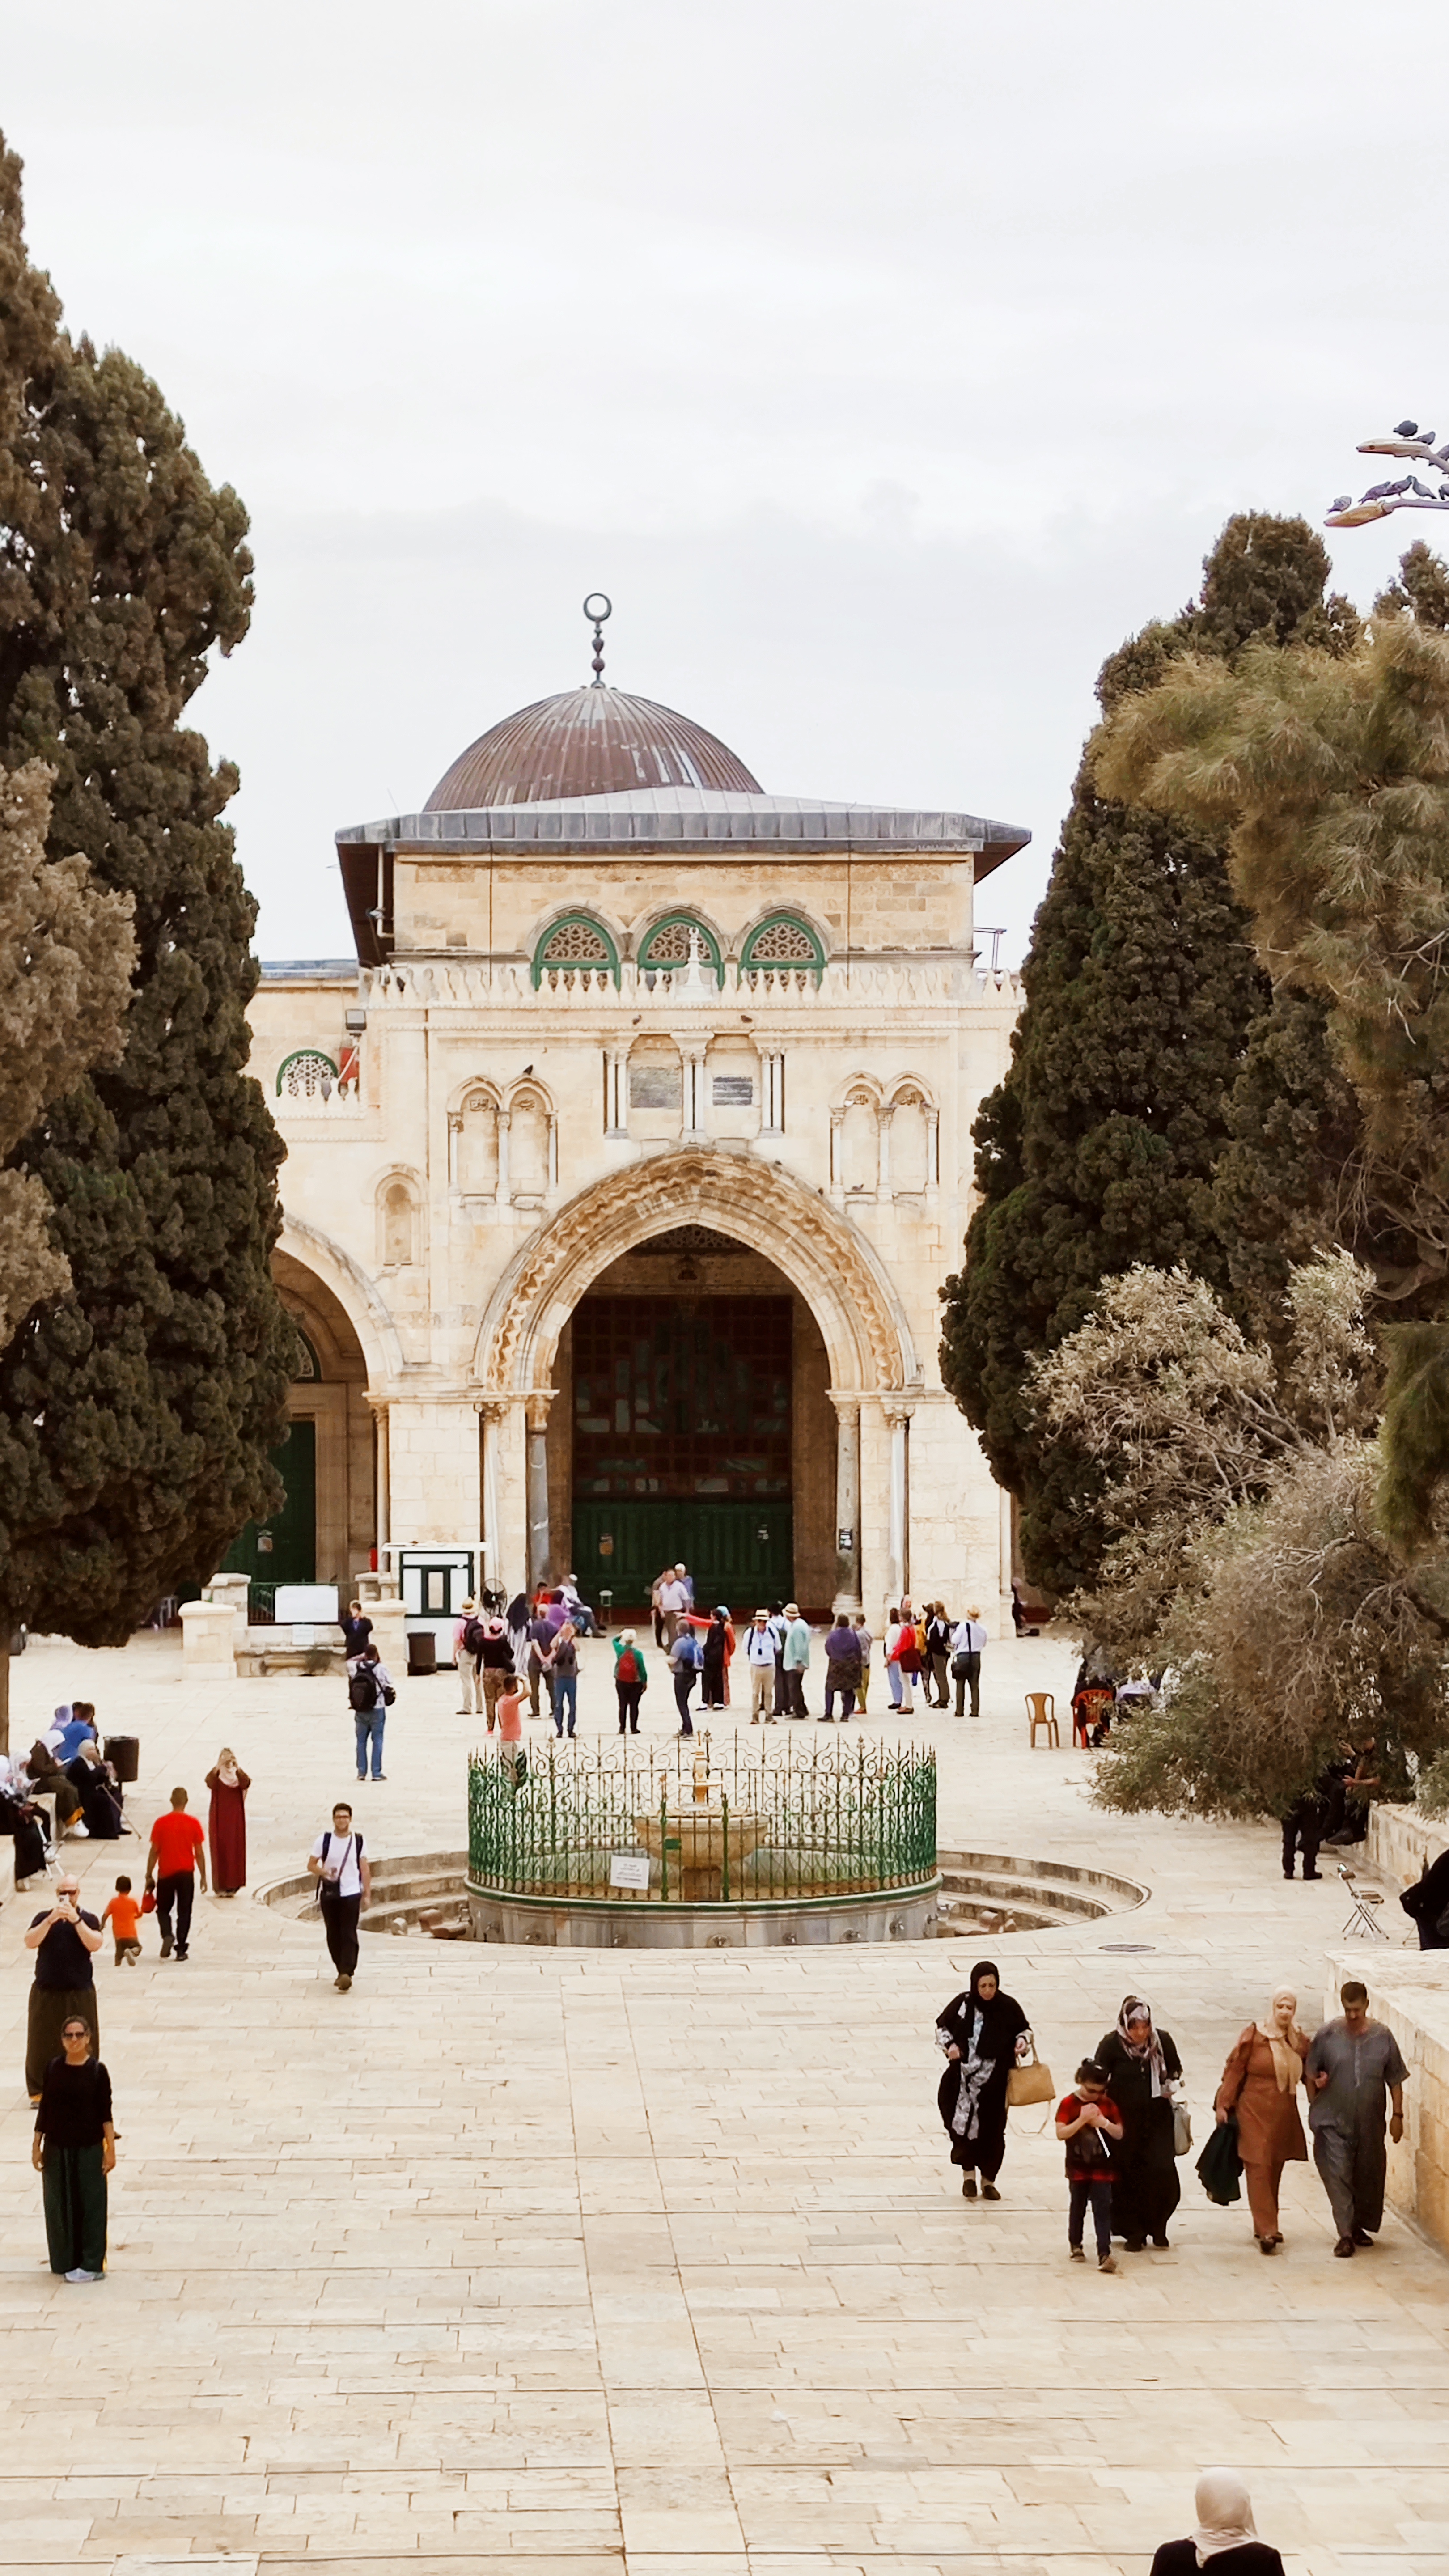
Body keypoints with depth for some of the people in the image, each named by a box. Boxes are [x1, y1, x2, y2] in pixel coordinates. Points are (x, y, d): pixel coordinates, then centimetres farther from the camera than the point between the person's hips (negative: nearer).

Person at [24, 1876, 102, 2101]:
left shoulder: (88, 1919, 1)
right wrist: (51, 1920, -25)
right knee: (42, 2042, 1)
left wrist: (76, 1920, -25)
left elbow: (94, 1945, -16)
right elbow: (30, 1942, -14)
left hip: (80, 1993, 0)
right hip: (46, 1992, 0)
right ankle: (39, 2089, 8)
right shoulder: (44, 1918, 2)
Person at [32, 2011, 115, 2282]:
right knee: (59, 2204, 8)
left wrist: (111, 2148, -9)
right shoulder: (53, 2069, 1)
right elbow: (44, 2109, 6)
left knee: (90, 2204, 2)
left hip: (89, 2148, -3)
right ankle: (65, 2262, 19)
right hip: (57, 2148, 3)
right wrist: (36, 2145, 6)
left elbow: (106, 2113, -5)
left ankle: (91, 2264, 9)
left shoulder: (97, 2071, -7)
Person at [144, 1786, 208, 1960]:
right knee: (184, 1912, 8)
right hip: (186, 1874, 0)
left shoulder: (161, 1823, -6)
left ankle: (167, 1935, -10)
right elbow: (199, 1853, -2)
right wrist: (203, 1876, 7)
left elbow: (154, 1852, -3)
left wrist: (149, 1875, 6)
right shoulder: (193, 1823, -4)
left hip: (166, 1874, 0)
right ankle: (181, 1949, 4)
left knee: (163, 1909, 15)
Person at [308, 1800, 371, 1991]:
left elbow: (365, 1868, 6)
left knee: (349, 1935, -10)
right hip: (329, 1894, 2)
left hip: (351, 1893, -2)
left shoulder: (358, 1841, -1)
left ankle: (347, 1973, -15)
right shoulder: (324, 1840, -2)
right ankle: (342, 1971, 22)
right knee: (333, 1935, 8)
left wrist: (367, 1893, 4)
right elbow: (311, 1865, 1)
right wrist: (324, 1873, -19)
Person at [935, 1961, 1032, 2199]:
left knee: (992, 2129, 2)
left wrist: (1023, 2041, -10)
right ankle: (968, 2174, 20)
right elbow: (942, 2026, 10)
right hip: (964, 2079, 0)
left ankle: (989, 2180, 18)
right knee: (963, 2124, 0)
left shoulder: (1009, 2007, -4)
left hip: (995, 2081, 0)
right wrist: (950, 2044, -8)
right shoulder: (962, 2004, -4)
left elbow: (1025, 2029, 11)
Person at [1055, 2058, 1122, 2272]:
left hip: (1102, 2169, 1)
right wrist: (1082, 2120, -27)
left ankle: (1104, 2254, -11)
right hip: (1078, 2168, -1)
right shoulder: (1069, 2104, -8)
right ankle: (1075, 2246, 31)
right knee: (1078, 2208, 13)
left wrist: (1104, 2122, -18)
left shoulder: (1107, 2104, 0)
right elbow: (1061, 2133, -18)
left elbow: (1119, 2134, 1)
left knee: (1103, 2210, -6)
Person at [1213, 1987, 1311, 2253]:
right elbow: (1234, 2070, -5)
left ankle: (1265, 2227, 20)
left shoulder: (1300, 2040, 6)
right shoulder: (1254, 2036, -8)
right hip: (1255, 2113, -5)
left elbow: (1306, 2072, 18)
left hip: (1284, 2115, 5)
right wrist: (1223, 2104, -6)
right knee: (1259, 2168, -10)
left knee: (1274, 2171, 9)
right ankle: (1267, 2231, -14)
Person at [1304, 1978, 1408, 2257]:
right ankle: (1345, 2234, -8)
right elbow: (1311, 2072, 4)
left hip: (1370, 2123, 2)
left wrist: (1398, 2115, 4)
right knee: (1338, 2175, -10)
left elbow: (1396, 2080, 5)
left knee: (1369, 2176, 10)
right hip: (1334, 2121, -2)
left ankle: (1360, 2227, 29)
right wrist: (1316, 2105, -1)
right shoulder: (1327, 2035, -5)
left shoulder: (1383, 2037, -1)